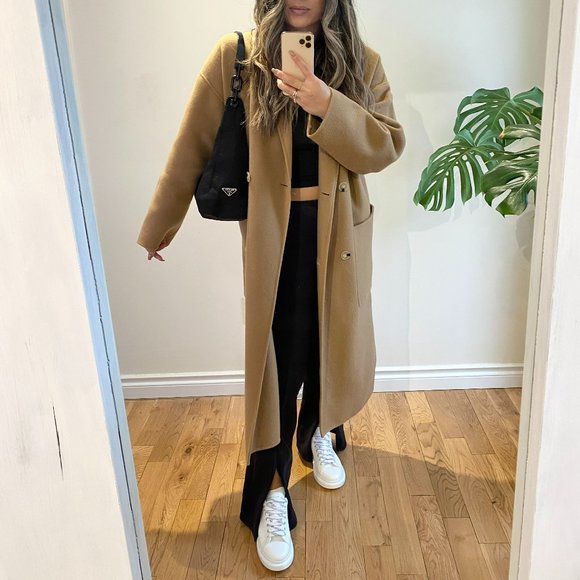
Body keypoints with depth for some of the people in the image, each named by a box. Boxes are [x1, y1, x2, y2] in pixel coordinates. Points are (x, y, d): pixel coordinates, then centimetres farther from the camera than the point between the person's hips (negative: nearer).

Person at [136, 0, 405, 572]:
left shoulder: (360, 61, 1)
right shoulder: (236, 57, -5)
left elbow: (387, 146, -6)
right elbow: (192, 148, -2)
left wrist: (328, 107, -23)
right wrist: (158, 226, 3)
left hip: (339, 233, 3)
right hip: (272, 236, -2)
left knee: (332, 345, 16)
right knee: (277, 360, 0)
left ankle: (319, 434, 47)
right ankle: (270, 496, 18)